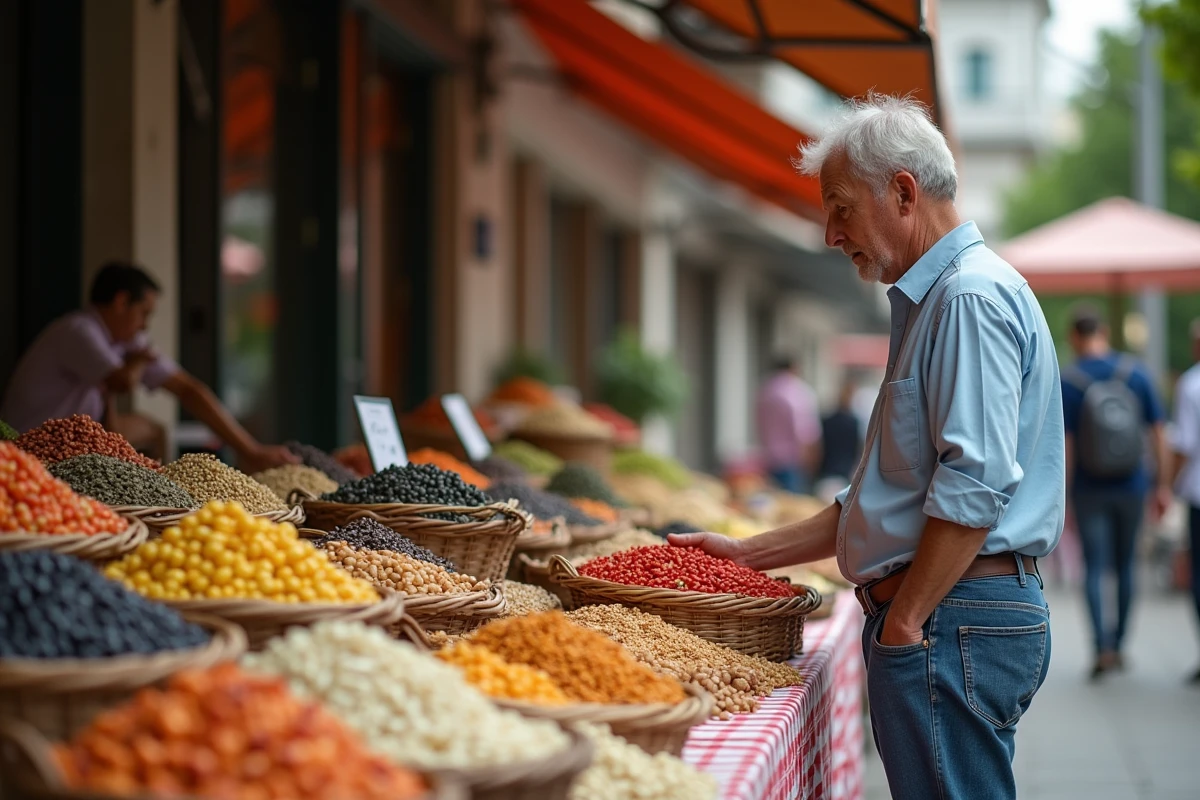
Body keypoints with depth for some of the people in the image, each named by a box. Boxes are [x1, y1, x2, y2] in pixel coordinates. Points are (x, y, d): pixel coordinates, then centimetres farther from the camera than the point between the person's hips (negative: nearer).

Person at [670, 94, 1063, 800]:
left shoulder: (972, 298, -12)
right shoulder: (935, 300, 22)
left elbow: (975, 484, -22)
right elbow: (892, 498, 26)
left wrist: (902, 623, -17)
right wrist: (751, 555, 23)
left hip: (950, 621, -10)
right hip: (950, 616, 10)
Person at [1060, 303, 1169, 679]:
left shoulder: (1067, 381, -10)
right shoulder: (1135, 373, -3)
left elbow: (1066, 445, -10)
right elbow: (1158, 432, -1)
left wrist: (1062, 495, -3)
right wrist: (1163, 485, 5)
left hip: (1089, 489, -2)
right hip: (1131, 486, 2)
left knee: (1094, 569, 2)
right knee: (1125, 566, 15)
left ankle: (1103, 647, -10)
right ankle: (1118, 643, 21)